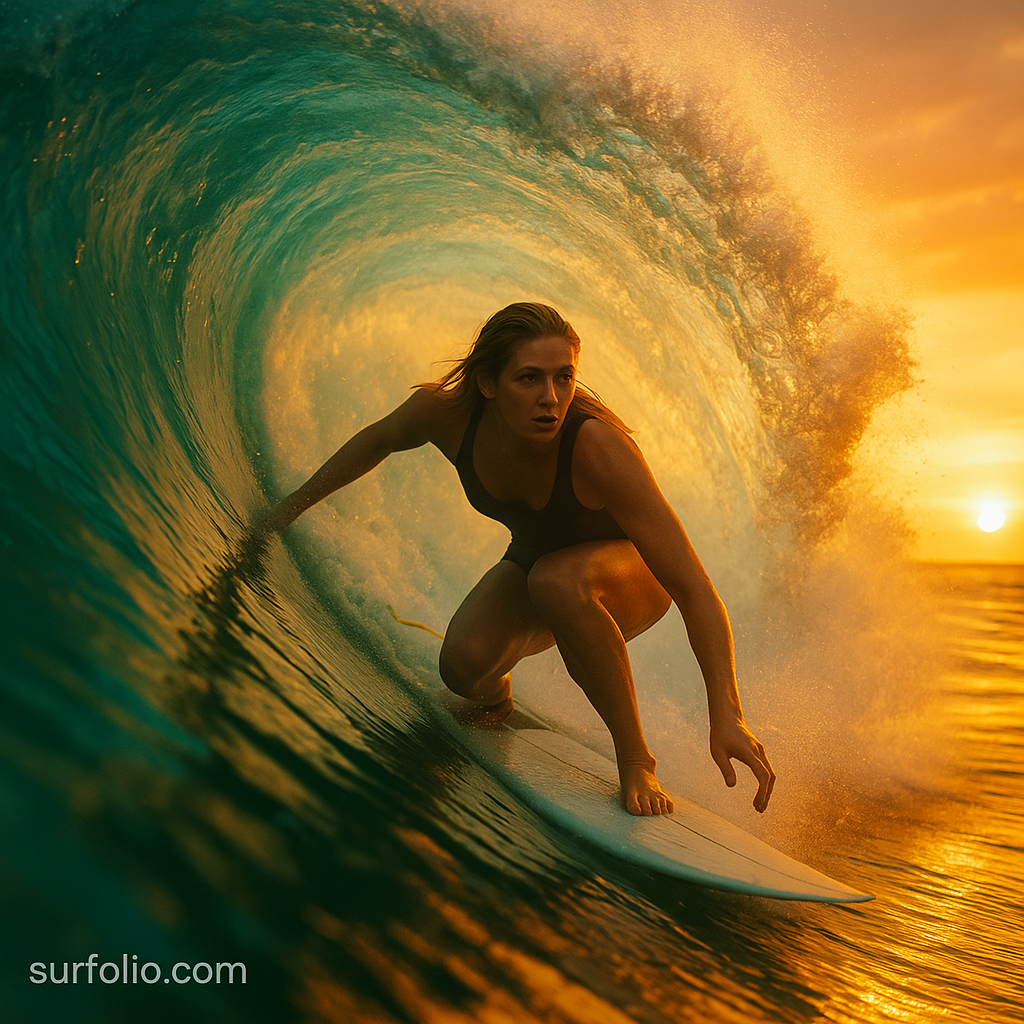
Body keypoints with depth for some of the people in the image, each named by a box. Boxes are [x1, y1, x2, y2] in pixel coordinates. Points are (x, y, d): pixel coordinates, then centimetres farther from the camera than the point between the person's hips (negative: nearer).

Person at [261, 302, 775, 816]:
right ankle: (495, 689, 14)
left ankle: (635, 759, -21)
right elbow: (378, 439, 0)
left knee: (556, 581, -39)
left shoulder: (598, 446, -38)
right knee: (465, 666, -25)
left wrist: (726, 714, -45)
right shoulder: (446, 410, -25)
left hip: (632, 575, -4)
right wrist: (298, 500, 12)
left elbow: (693, 586, -39)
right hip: (534, 558, 4)